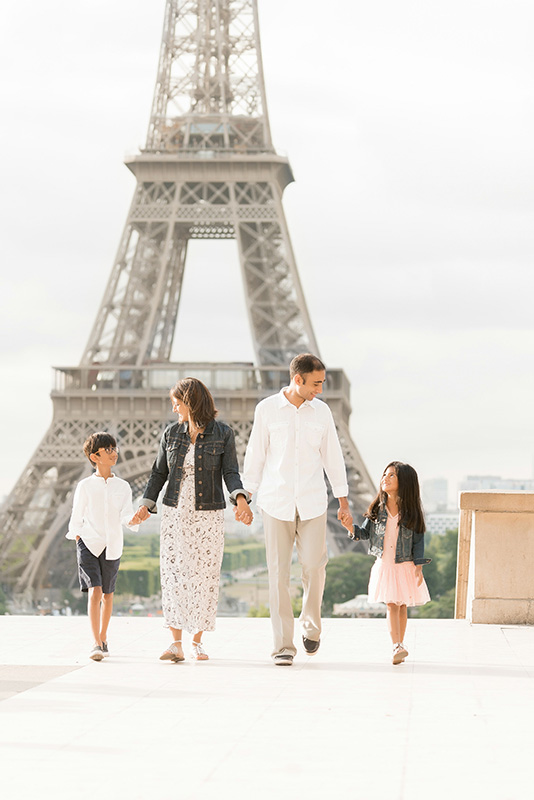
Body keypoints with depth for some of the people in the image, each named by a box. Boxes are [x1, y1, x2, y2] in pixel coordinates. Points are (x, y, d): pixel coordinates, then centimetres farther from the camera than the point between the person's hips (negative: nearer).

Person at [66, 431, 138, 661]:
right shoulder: (85, 486, 1)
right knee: (94, 592, -15)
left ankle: (103, 637, 30)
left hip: (112, 546, 3)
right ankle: (97, 644, -18)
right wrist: (79, 543, 2)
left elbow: (125, 515, -4)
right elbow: (76, 519, 5)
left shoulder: (122, 487, 6)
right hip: (89, 544, -3)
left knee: (107, 594, 11)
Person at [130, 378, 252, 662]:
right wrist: (146, 506, -3)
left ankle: (197, 642, 13)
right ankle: (175, 644, -9)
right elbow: (159, 473, 9)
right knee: (172, 574, -8)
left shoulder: (223, 434, -3)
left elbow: (231, 473, -7)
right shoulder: (172, 433, 5)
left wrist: (241, 500, -25)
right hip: (175, 513, 2)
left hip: (209, 516, -2)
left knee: (204, 576, 0)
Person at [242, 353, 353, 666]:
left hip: (312, 503, 2)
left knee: (314, 565, -6)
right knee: (279, 572, -3)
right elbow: (255, 455, 4)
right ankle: (283, 646, 0)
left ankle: (311, 625, 21)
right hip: (276, 502, -1)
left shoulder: (321, 411, 5)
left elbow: (333, 456, 10)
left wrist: (344, 502, 11)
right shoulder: (267, 409, -1)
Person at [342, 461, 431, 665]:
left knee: (402, 606, 7)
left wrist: (418, 566, -8)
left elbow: (418, 541, -3)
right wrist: (352, 529, -14)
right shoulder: (378, 509, 1)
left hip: (405, 566, -1)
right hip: (384, 565, 1)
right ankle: (397, 647, -9)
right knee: (391, 606, -5)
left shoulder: (411, 511, -6)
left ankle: (399, 646, 18)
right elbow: (365, 532, 6)